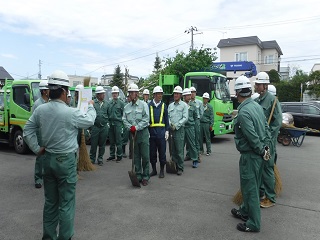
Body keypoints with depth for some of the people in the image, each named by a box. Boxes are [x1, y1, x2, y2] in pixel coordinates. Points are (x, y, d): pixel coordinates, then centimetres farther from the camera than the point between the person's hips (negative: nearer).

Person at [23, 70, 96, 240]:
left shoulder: (40, 110, -2)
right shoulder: (71, 113, -18)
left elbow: (27, 131, 5)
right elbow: (90, 121, 0)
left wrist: (37, 149, 12)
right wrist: (91, 106, 17)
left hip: (48, 159, 6)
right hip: (66, 160, -6)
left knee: (50, 201, 18)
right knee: (66, 203, 6)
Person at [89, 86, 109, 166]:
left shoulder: (106, 103, 8)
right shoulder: (93, 103, -4)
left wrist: (107, 122, 9)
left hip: (104, 127, 3)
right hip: (95, 126, -3)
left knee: (102, 144, 9)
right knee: (93, 144, 3)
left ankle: (100, 159, 21)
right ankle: (92, 159, 16)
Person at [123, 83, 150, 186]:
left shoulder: (143, 105, -3)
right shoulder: (127, 107, 11)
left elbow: (146, 119, -9)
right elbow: (124, 119, 8)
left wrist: (136, 127, -15)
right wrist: (130, 127, -9)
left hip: (142, 132, -4)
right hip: (132, 133, 4)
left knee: (145, 156, -2)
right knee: (136, 156, 9)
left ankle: (145, 177, 7)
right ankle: (138, 176, 18)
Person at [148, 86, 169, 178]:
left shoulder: (163, 105, 7)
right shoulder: (149, 105, 2)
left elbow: (166, 119, 10)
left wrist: (167, 131, 3)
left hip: (161, 131, 0)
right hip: (151, 131, 0)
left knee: (162, 151, 4)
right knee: (152, 152, 8)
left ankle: (162, 170, 16)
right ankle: (154, 170, 22)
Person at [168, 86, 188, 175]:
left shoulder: (184, 105, 3)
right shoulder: (170, 105, 16)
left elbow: (185, 118, -5)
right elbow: (168, 116, 12)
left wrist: (176, 126, -11)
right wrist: (170, 124, -8)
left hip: (179, 129, -4)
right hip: (171, 129, 4)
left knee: (179, 149, -5)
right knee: (173, 149, 8)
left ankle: (180, 168, 2)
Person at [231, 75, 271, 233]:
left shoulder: (243, 112, -22)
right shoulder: (257, 106, 5)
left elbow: (252, 137, -23)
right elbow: (266, 127, 10)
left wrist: (262, 151, -10)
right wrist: (266, 147, 10)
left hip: (250, 155, -9)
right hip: (259, 153, 9)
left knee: (249, 187, 3)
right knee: (252, 185, 21)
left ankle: (254, 223, 15)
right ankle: (245, 211, 39)